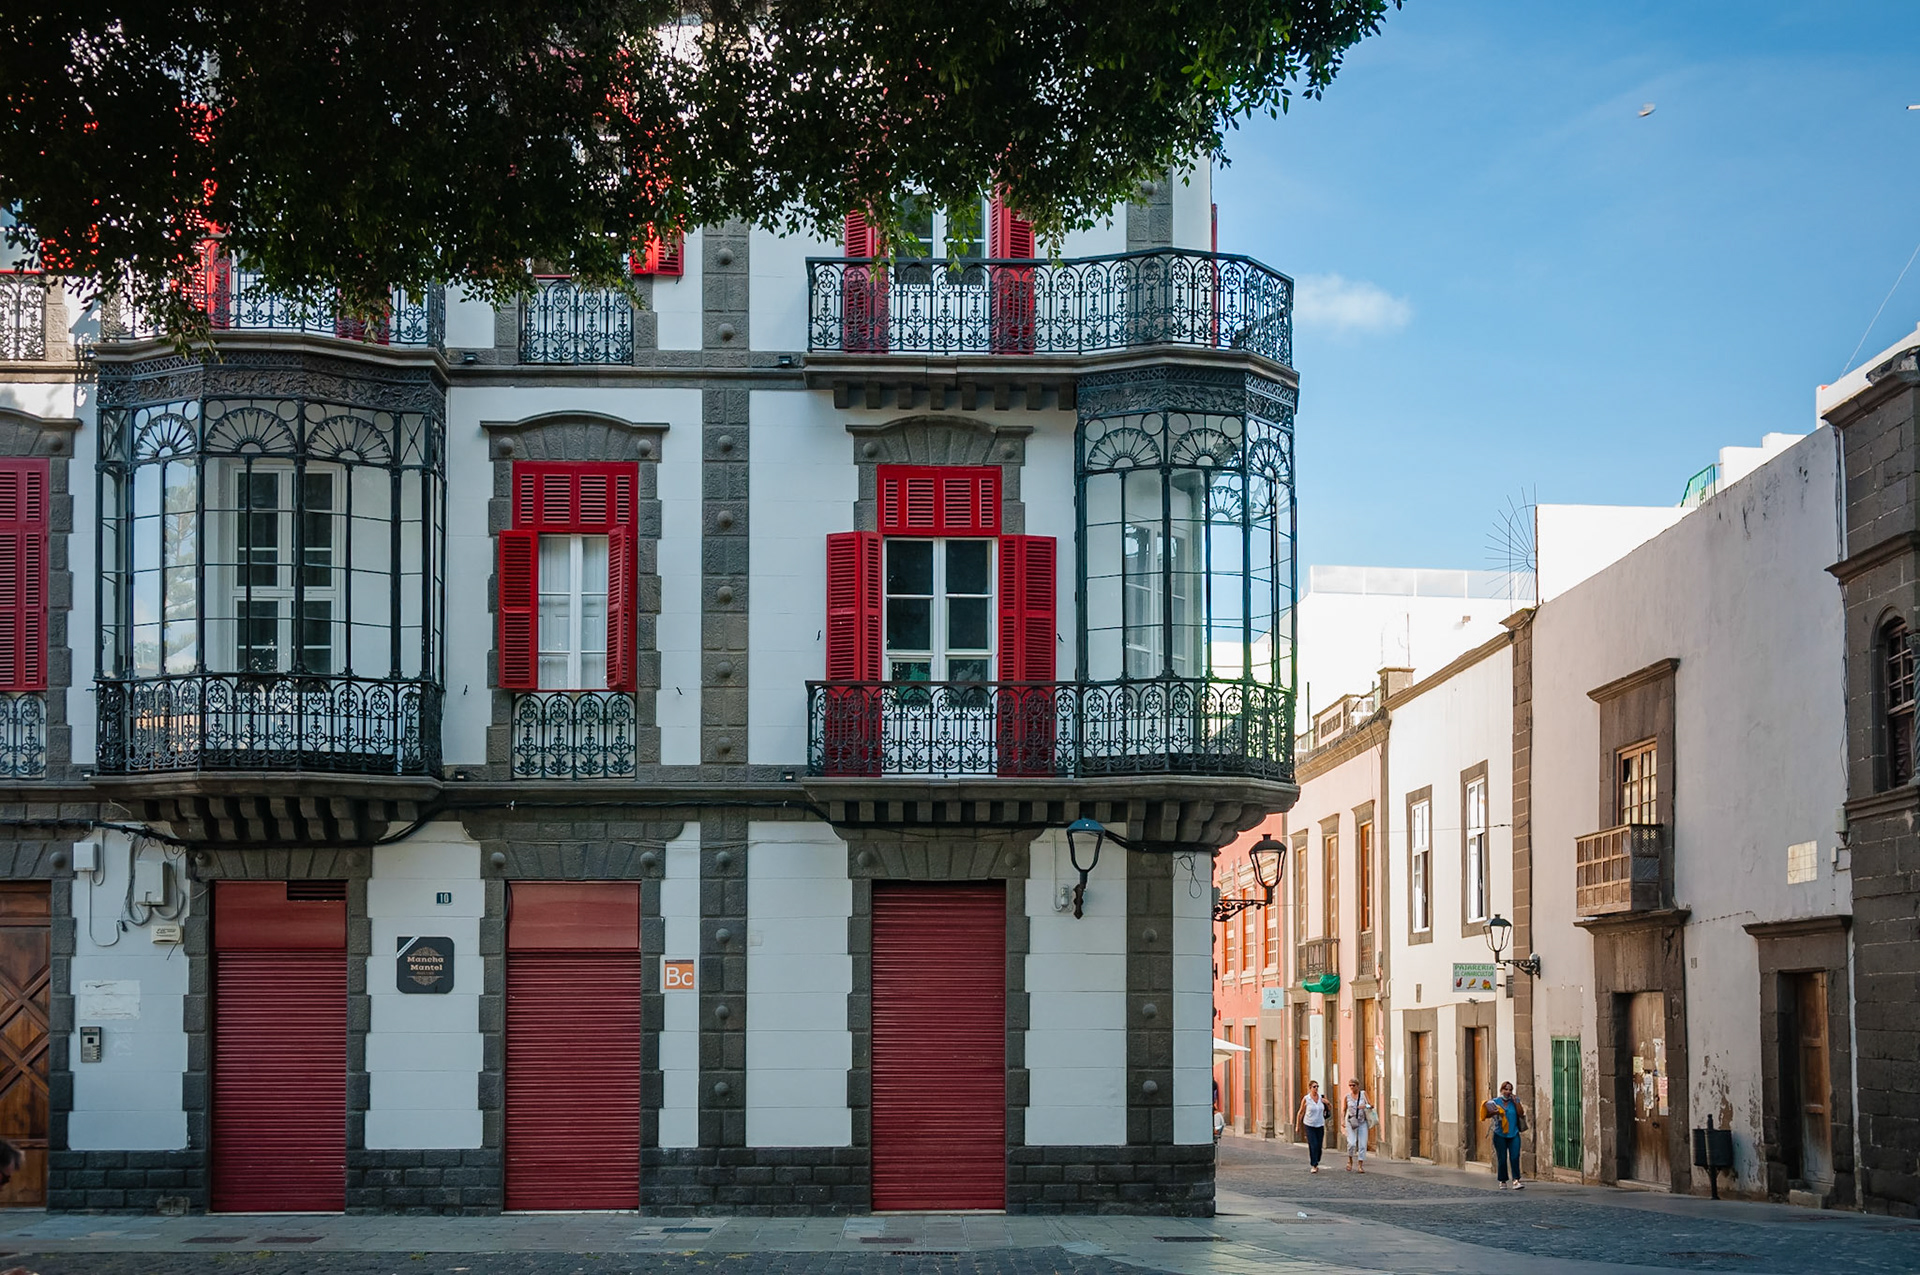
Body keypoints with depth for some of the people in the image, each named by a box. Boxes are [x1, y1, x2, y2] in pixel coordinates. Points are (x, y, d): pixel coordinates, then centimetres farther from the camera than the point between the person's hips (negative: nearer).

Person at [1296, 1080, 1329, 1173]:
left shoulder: (1321, 1098, 2)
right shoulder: (1306, 1099, -7)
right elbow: (1301, 1112, 2)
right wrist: (1298, 1125, 5)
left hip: (1320, 1125, 3)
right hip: (1309, 1125, -3)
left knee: (1319, 1146, 5)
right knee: (1313, 1145, -12)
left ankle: (1316, 1163, 26)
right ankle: (1313, 1166, -5)